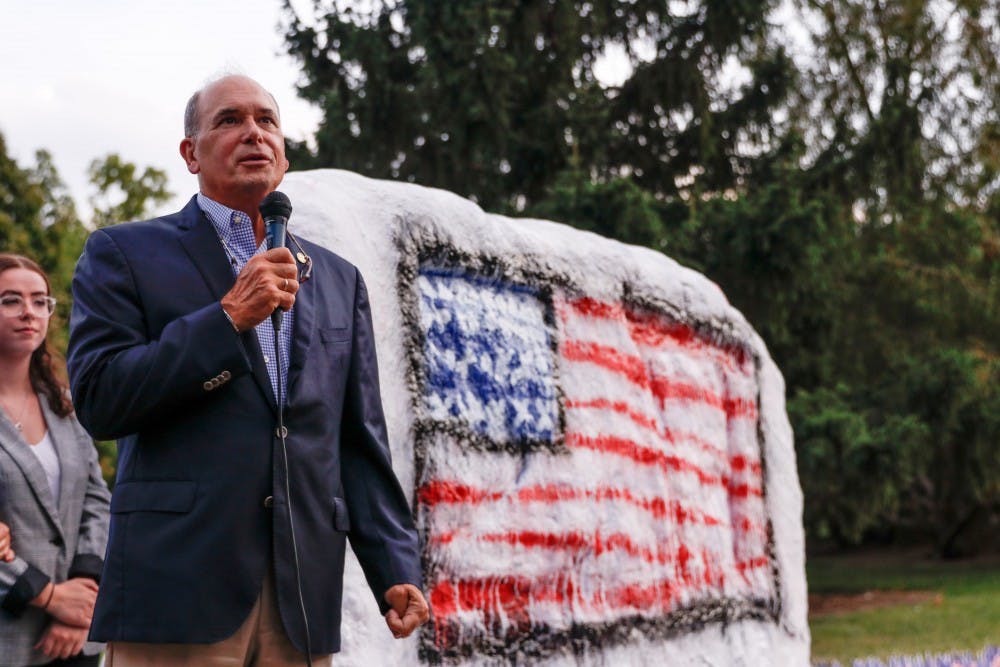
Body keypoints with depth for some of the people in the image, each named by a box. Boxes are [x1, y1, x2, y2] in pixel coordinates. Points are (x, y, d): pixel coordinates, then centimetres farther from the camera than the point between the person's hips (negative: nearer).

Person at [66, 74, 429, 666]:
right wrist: (230, 317, -10)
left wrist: (397, 568, 5)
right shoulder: (124, 254, 7)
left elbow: (361, 444, 16)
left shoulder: (338, 279, 19)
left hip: (305, 593, 4)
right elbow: (99, 399, -6)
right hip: (177, 587, -3)